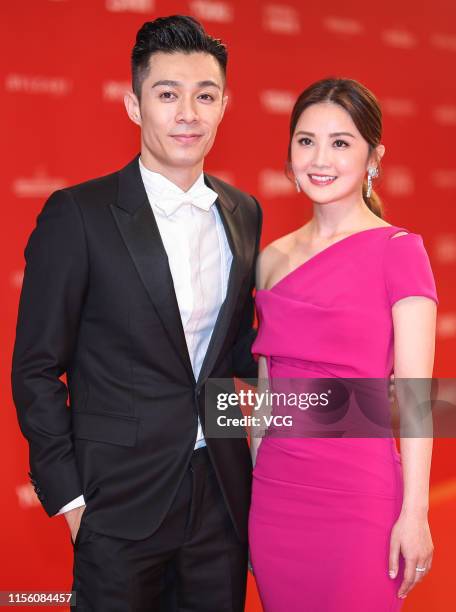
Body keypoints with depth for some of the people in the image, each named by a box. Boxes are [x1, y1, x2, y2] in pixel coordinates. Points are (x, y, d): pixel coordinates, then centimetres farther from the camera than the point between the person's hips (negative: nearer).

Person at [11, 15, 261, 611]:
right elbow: (36, 370, -7)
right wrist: (68, 494, -9)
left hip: (223, 492, 5)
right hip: (122, 498, -4)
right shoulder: (78, 215, -11)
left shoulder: (243, 212, 5)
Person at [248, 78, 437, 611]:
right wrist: (251, 484, 13)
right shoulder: (273, 259, 9)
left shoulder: (398, 251, -7)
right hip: (275, 488, 5)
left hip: (358, 492, -5)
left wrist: (414, 513, -12)